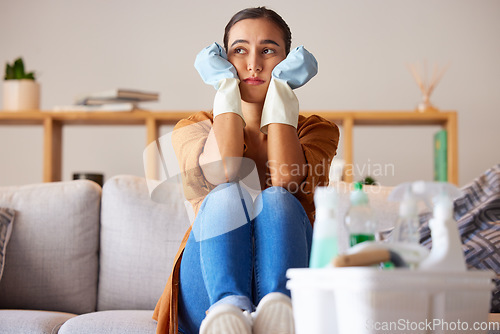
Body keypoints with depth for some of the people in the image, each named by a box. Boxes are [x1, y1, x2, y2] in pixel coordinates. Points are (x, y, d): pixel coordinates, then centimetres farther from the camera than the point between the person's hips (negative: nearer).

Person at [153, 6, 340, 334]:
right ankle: (231, 307, -55)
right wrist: (226, 88, 0)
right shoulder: (192, 128, 12)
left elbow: (285, 180, -12)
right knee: (227, 195, -28)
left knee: (275, 199, -28)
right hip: (208, 292, 0)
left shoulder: (317, 130, 12)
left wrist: (280, 90, -2)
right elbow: (223, 173, -13)